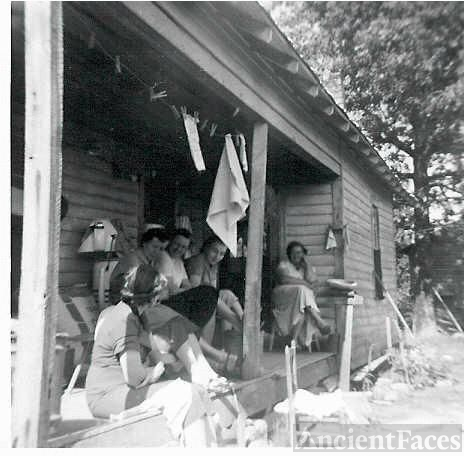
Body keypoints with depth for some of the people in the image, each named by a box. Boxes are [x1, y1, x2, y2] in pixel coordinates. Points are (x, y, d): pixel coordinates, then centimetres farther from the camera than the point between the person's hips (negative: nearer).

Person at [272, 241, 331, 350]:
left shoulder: (307, 266, 20)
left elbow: (312, 280, -2)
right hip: (284, 296, -3)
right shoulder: (284, 264, 10)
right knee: (302, 290, -33)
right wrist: (305, 283, -14)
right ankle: (319, 321, -44)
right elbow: (284, 279, -11)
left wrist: (307, 263, 0)